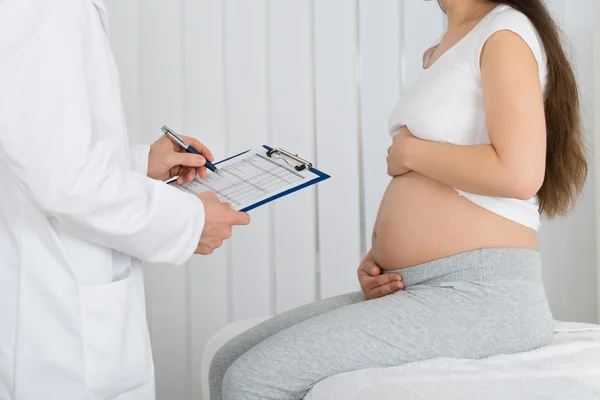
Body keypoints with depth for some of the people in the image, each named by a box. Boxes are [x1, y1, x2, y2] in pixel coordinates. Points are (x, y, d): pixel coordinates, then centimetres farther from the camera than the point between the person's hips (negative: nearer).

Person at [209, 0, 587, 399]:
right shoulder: (443, 49, 22)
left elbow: (518, 173, -21)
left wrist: (409, 152, -7)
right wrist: (380, 255, 5)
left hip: (481, 292, -9)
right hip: (414, 291, 9)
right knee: (230, 363, 1)